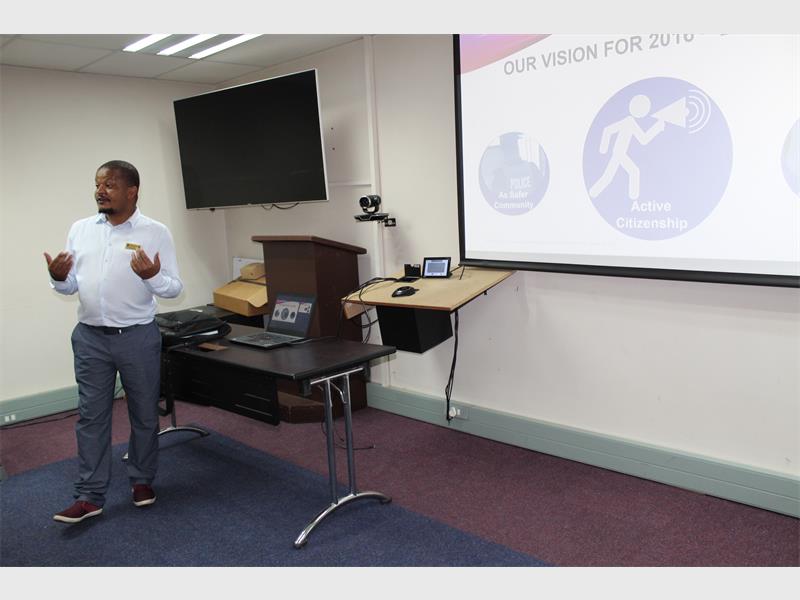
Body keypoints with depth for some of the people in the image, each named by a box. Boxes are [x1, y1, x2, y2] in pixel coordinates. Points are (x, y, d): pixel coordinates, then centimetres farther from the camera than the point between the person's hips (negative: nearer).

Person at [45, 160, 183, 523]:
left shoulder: (156, 232, -5)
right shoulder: (80, 229, 6)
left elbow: (174, 288, -6)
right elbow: (71, 286, 9)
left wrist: (153, 276, -26)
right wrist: (58, 278, -12)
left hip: (138, 337, -3)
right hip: (89, 337, 3)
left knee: (144, 414, 10)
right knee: (91, 416, 7)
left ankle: (142, 480, 30)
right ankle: (89, 496, 16)